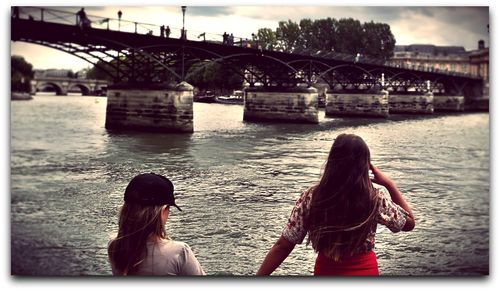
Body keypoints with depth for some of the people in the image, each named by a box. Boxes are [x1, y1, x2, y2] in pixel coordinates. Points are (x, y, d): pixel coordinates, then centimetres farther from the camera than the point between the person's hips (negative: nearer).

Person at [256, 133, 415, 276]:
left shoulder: (311, 197, -14)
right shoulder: (376, 198, -15)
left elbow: (283, 246, -12)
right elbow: (409, 222, 1)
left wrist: (258, 278, -4)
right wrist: (389, 185, 0)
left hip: (325, 270, 1)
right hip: (365, 270, -1)